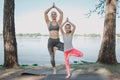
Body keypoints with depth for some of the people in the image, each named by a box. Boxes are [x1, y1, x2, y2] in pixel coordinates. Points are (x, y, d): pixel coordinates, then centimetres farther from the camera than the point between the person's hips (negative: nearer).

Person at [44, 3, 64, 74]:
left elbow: (61, 13, -3)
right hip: (50, 41, 0)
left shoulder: (59, 22, 6)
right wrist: (52, 7, 2)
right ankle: (54, 70, 24)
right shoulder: (48, 22, 6)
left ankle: (56, 48, 2)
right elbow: (45, 13, -5)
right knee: (52, 57, 6)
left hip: (57, 41, 1)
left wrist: (55, 7, 6)